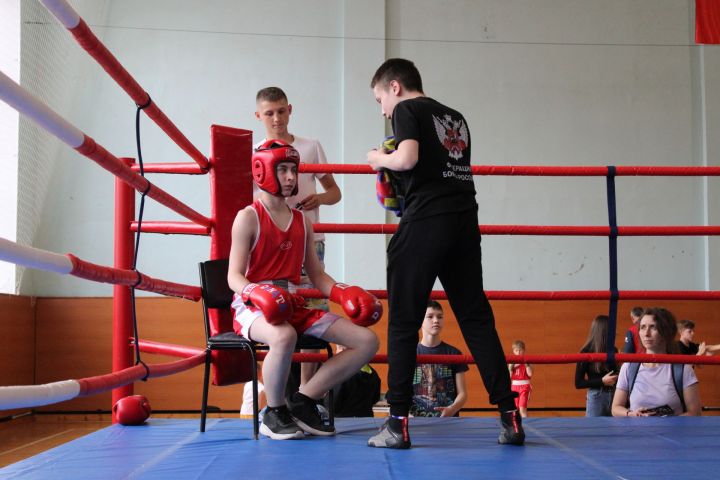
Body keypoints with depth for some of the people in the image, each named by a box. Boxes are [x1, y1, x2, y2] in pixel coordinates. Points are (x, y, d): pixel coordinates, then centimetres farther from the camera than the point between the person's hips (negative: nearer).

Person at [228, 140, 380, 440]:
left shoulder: (302, 222, 16)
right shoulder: (249, 217, -2)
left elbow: (317, 275, 18)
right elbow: (234, 276, -9)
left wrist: (344, 294, -1)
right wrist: (257, 293, -30)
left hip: (293, 305, 7)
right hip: (253, 305, -7)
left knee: (367, 341, -6)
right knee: (283, 337, -44)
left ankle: (303, 402, -1)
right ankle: (274, 413, -17)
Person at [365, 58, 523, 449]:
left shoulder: (406, 110, 3)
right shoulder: (455, 117, 24)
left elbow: (408, 158, -14)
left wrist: (380, 159, 5)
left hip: (425, 222, -6)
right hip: (465, 220, 7)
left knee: (403, 321, 0)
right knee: (476, 317, 9)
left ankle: (398, 422, -1)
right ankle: (509, 415, 8)